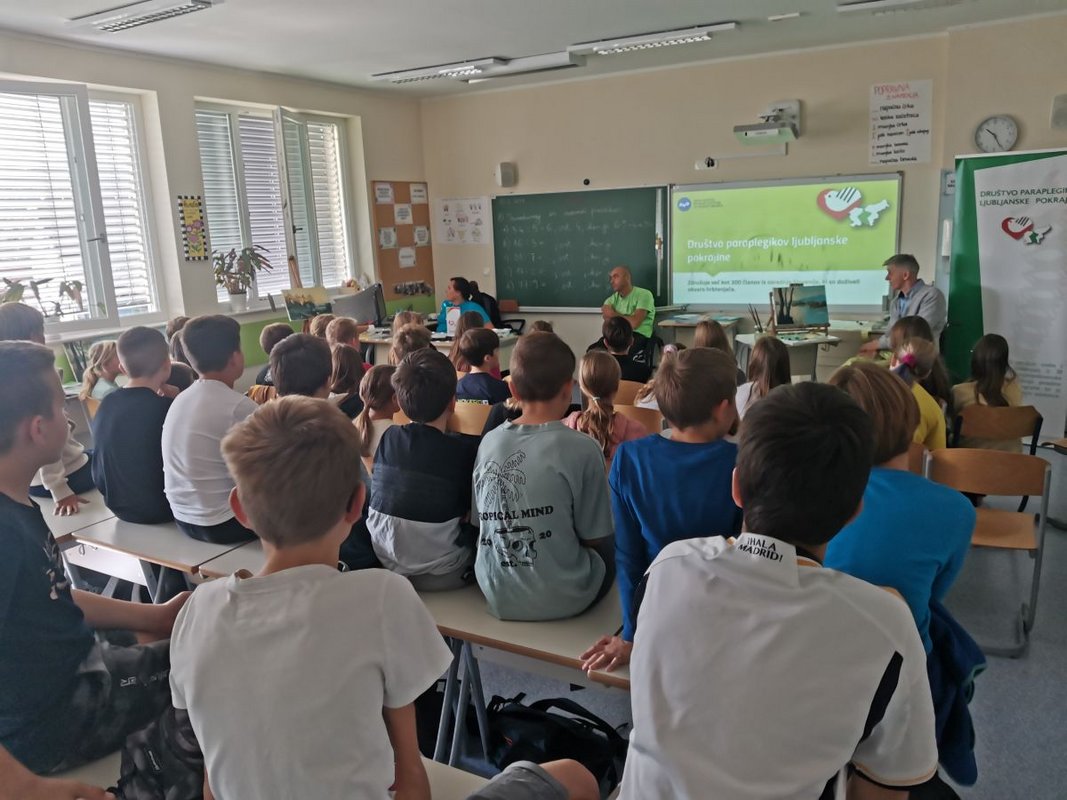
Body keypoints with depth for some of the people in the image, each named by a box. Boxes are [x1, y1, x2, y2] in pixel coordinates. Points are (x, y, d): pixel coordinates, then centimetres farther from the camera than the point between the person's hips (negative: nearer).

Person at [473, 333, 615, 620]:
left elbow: (481, 521, 6)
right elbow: (594, 538, -9)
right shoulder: (582, 449, -18)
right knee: (609, 552, 26)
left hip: (497, 595, 5)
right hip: (561, 599, -4)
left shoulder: (489, 442, -4)